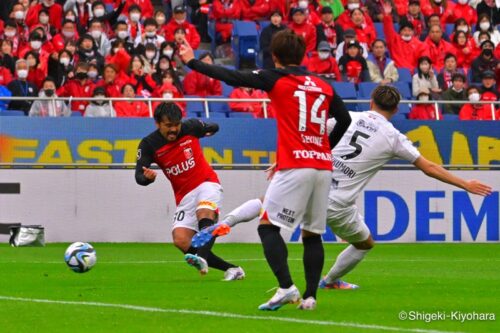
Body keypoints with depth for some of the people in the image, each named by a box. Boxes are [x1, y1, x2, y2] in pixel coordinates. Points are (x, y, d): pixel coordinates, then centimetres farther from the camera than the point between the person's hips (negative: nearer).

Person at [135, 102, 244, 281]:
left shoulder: (191, 127, -4)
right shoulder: (149, 144, -5)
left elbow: (212, 127, 21)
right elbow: (139, 176, -13)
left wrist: (210, 129, 4)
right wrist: (147, 177, -30)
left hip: (206, 184, -3)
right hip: (184, 196, 3)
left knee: (204, 212, -35)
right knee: (180, 240, -15)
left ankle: (202, 259, -59)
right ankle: (231, 269, -12)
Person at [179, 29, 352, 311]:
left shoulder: (277, 79, -1)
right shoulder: (324, 86, 14)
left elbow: (232, 77, -3)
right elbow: (345, 119, 17)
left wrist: (192, 61, 7)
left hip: (295, 167, -6)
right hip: (323, 166, 6)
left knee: (268, 226, -1)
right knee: (313, 234, 12)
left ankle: (286, 287, -17)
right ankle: (310, 296, 5)